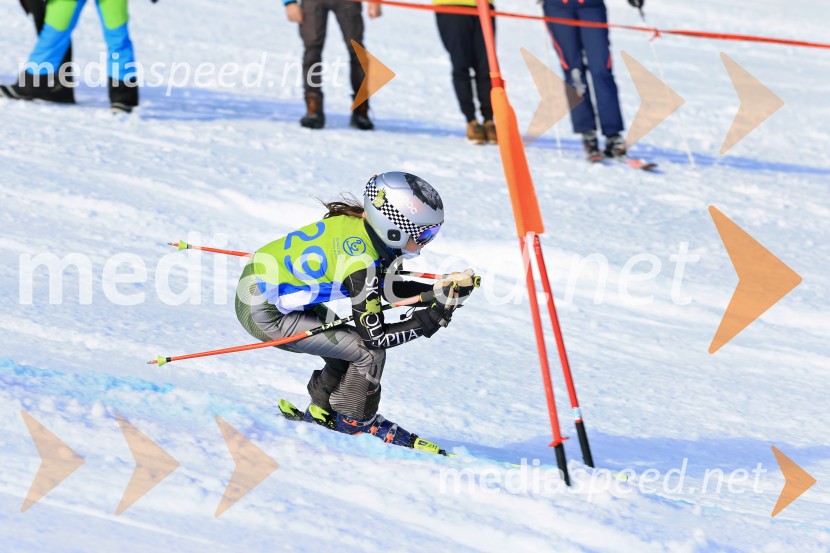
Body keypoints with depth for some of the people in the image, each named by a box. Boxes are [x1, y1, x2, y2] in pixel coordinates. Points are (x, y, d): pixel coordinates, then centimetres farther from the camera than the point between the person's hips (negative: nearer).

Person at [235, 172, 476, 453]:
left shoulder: (359, 224, -4)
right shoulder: (361, 264, -27)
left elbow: (385, 288, 12)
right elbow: (376, 337, -17)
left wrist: (440, 290, 2)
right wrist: (434, 318, -16)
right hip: (264, 314, -9)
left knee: (349, 347, 19)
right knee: (369, 352, -5)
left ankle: (320, 414, 31)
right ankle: (356, 422, 14)